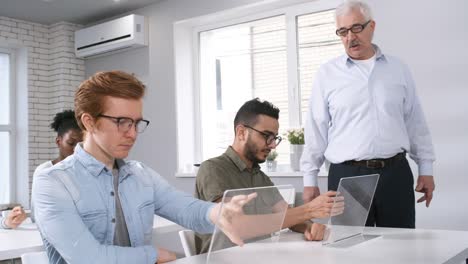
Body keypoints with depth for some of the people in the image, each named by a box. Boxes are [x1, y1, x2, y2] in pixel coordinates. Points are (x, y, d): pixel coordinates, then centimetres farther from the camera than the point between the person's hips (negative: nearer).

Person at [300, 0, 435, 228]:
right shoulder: (327, 74, 3)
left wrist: (426, 169, 10)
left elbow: (415, 123, 12)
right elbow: (316, 129, 3)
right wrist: (310, 179, 1)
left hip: (396, 173, 2)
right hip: (347, 175, -2)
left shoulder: (398, 69, 9)